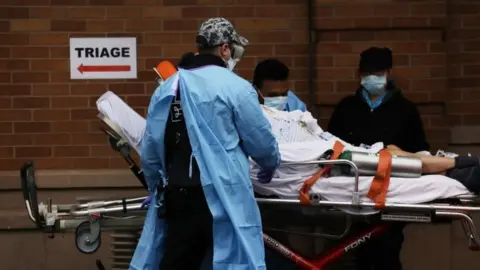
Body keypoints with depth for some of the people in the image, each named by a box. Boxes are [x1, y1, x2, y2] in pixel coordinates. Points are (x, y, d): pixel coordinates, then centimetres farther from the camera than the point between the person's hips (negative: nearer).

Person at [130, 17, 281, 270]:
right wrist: (270, 165, 21)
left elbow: (149, 152, 10)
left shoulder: (166, 89, 8)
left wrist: (160, 186, 26)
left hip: (177, 194, 5)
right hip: (222, 195, -5)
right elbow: (261, 140, -1)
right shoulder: (235, 87, -8)